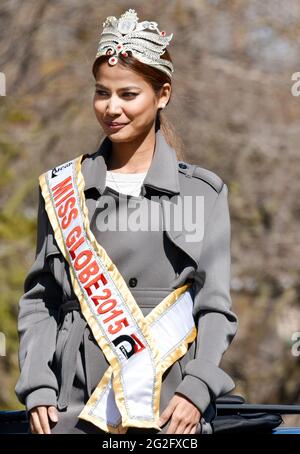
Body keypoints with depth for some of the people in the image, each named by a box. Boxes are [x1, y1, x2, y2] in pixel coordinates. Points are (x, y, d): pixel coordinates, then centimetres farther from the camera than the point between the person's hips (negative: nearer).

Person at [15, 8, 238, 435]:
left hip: (170, 407, -1)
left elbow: (215, 307, 4)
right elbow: (39, 299, 12)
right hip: (76, 404, 1)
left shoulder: (203, 192, 8)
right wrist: (38, 390, 0)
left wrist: (196, 390, -10)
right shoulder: (62, 189, 13)